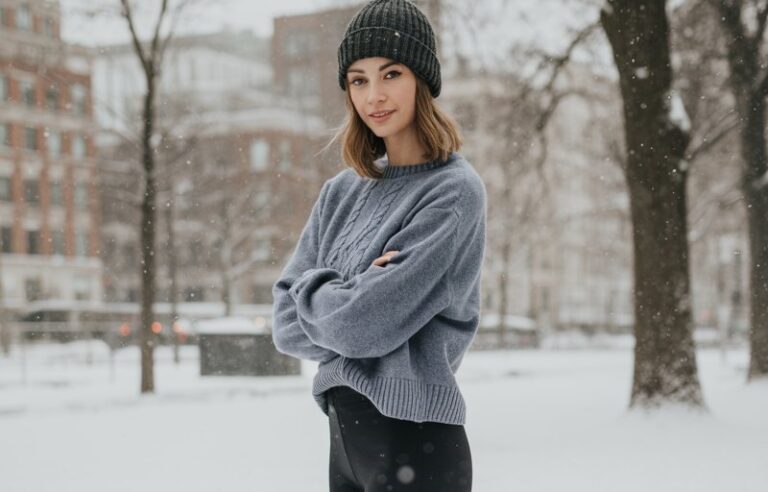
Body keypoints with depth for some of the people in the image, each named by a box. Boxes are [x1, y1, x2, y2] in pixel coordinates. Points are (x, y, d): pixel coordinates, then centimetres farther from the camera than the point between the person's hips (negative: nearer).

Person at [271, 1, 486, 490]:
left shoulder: (455, 191, -12)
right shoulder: (341, 192, 8)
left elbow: (368, 324, -19)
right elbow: (287, 324, 5)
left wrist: (311, 291, 0)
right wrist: (348, 296, -12)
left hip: (415, 445, -6)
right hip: (344, 434, 6)